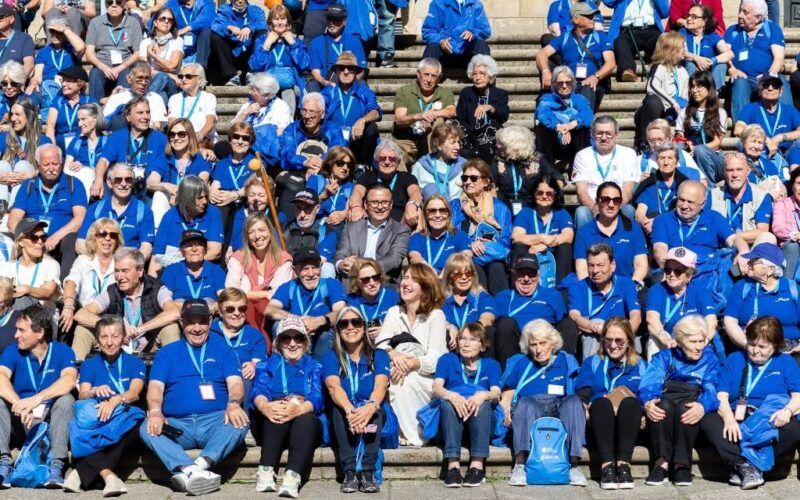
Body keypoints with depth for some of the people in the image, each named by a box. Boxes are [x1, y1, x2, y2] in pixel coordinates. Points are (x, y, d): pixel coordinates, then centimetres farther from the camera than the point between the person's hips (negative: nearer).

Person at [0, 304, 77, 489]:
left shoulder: (62, 351, -2)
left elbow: (69, 380, -23)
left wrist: (37, 399, -37)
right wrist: (19, 405, -38)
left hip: (50, 421, -2)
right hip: (19, 424, 2)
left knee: (66, 399, -28)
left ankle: (56, 465, -36)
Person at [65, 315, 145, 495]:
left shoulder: (135, 363, 12)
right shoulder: (89, 364, 17)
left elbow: (135, 392, -7)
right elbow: (82, 395, 1)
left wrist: (116, 400, -30)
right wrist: (95, 392, -24)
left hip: (124, 420, -1)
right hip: (95, 419, 1)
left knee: (135, 417, -37)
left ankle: (83, 472, -41)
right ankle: (108, 474, -47)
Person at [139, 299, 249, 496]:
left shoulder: (223, 349, 18)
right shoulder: (167, 353, 20)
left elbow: (235, 383, 3)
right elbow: (155, 387, 6)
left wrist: (234, 404, -21)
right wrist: (155, 411, -18)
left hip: (214, 422, -1)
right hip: (177, 425, 1)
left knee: (240, 421, -32)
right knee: (147, 429, -29)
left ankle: (197, 466, -48)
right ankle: (190, 471, -49)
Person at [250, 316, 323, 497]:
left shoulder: (314, 367, 20)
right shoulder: (269, 364, 21)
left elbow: (317, 398, -2)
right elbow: (259, 390, -2)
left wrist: (298, 409, -28)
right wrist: (265, 406, -30)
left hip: (306, 425, 0)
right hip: (271, 426, 0)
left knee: (306, 420, -35)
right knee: (278, 412, -34)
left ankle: (292, 477, -54)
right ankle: (265, 471, -48)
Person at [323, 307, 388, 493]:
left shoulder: (379, 356, 5)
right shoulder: (331, 357, 5)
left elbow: (380, 387, -15)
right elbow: (333, 387, -16)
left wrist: (370, 407, -40)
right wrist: (350, 410, -39)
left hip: (372, 416, 0)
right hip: (342, 422, 0)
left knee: (374, 409, -31)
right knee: (340, 409, -31)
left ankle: (367, 472, -39)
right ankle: (350, 473, -39)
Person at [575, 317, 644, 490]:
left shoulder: (640, 365, 22)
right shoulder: (591, 363, 21)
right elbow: (581, 396, 5)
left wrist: (645, 414, -16)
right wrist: (585, 407, -19)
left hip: (629, 425, 0)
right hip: (598, 425, 0)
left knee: (630, 403, -33)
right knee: (602, 403, -34)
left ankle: (623, 465, -42)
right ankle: (607, 466, -44)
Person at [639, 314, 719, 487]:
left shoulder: (710, 360, 17)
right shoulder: (665, 357, 17)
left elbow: (711, 389, -3)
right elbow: (649, 382, -2)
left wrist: (703, 406, -28)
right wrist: (648, 402, -27)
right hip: (666, 399, 1)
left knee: (684, 408, -35)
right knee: (663, 406, -35)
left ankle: (682, 465, -30)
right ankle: (662, 463, -34)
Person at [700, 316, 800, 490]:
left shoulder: (786, 362, 15)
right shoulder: (734, 359, 17)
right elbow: (721, 396, 4)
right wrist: (728, 418, -17)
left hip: (770, 422, -1)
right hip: (736, 419, 1)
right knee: (708, 420, -29)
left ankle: (741, 468, -29)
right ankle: (744, 465, -38)